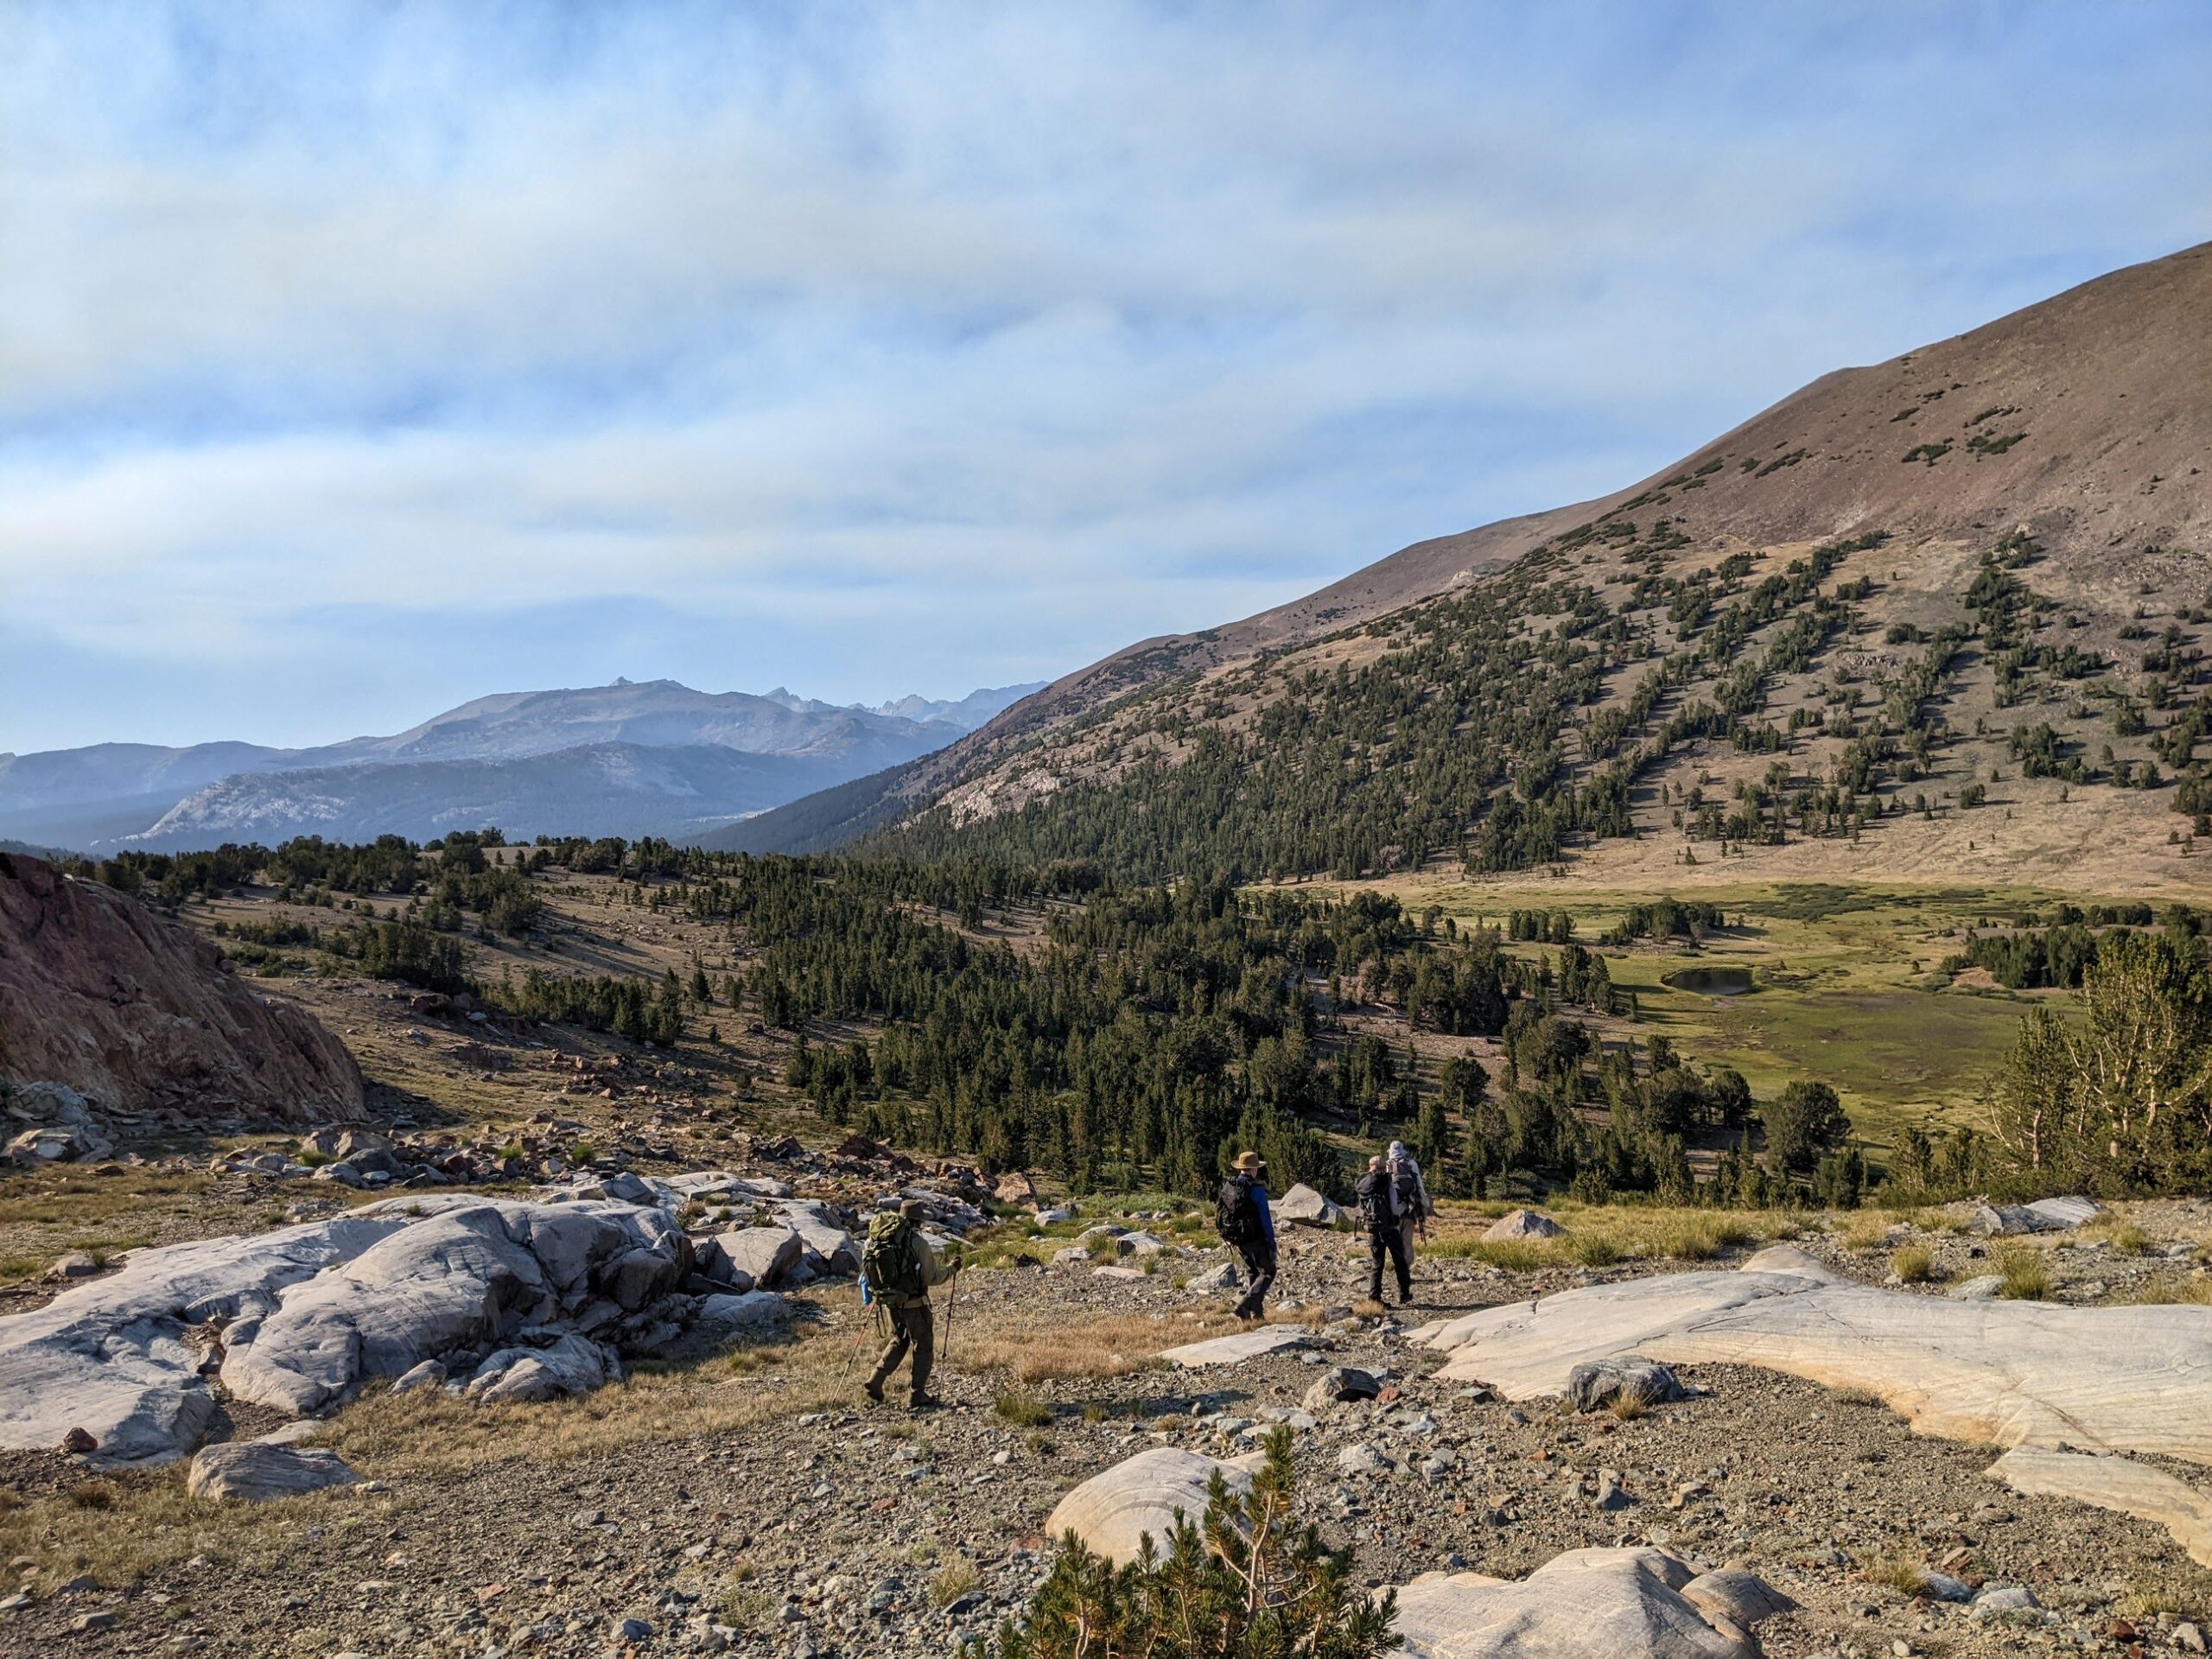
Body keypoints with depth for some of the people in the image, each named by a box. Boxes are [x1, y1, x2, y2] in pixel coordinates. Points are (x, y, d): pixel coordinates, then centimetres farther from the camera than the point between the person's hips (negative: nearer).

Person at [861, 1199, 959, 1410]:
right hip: (914, 1304, -6)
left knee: (899, 1341, 25)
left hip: (890, 1303, 6)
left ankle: (876, 1382, 16)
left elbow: (868, 1270, 5)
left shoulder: (875, 1241, -3)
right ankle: (918, 1396, 14)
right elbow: (932, 1278, -13)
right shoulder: (917, 1242, -19)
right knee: (924, 1347, 11)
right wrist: (951, 1270, 4)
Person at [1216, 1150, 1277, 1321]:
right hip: (1255, 1239, -7)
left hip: (1236, 1240, 7)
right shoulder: (1256, 1190, -18)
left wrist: (1227, 1238, 20)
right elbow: (1265, 1218, -16)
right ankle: (1244, 1305, -10)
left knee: (1252, 1273, 21)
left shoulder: (1227, 1186, 3)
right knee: (1268, 1272, 6)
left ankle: (1255, 1313, 21)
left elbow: (1221, 1213, 10)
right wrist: (1272, 1243, -9)